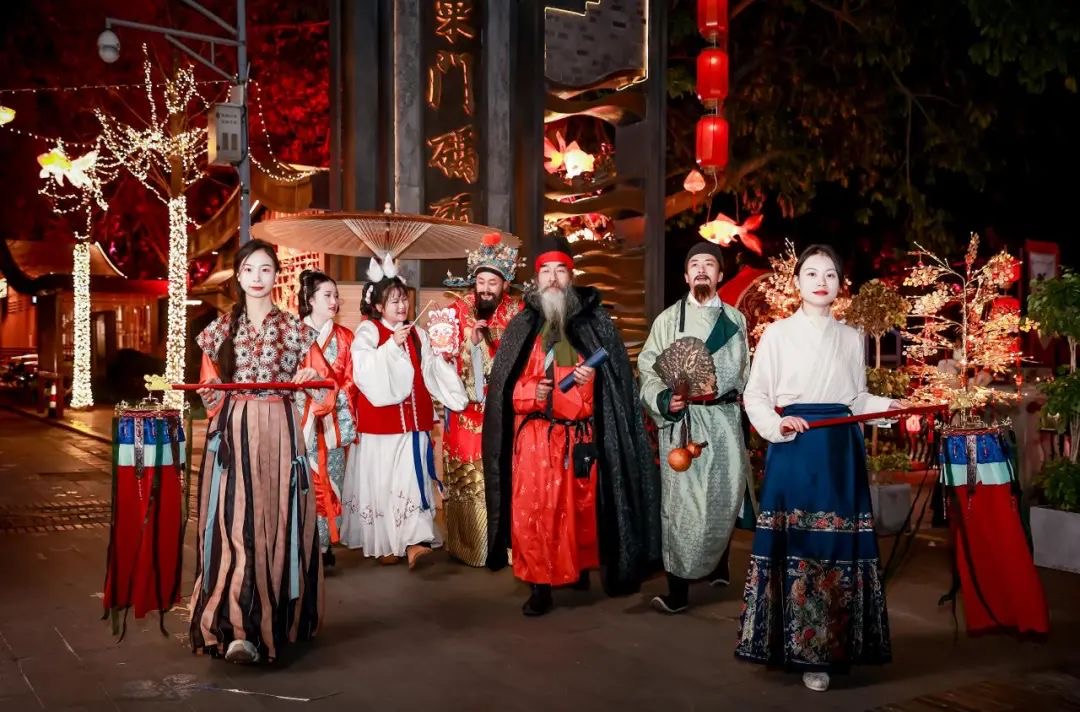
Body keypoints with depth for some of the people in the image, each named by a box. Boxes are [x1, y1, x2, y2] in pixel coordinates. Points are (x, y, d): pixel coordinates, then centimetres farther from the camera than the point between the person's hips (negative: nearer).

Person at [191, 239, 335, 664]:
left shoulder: (294, 329, 7)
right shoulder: (219, 330, 12)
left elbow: (325, 381, 9)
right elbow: (209, 389, 15)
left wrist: (309, 379, -12)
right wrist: (212, 393, -6)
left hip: (279, 434, -1)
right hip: (232, 435, 1)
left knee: (277, 522, -2)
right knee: (233, 525, -7)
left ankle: (273, 621, 6)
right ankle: (237, 627, -6)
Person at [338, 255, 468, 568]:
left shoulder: (417, 334, 13)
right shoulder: (367, 331, -4)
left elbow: (429, 375, 13)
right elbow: (363, 370, -19)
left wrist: (441, 359, -4)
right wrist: (391, 346, -23)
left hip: (413, 420, 4)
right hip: (381, 422, -4)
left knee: (412, 478, -4)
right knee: (381, 479, 2)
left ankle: (413, 540, -7)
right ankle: (384, 544, 13)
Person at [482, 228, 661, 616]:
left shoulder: (595, 321, 6)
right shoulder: (521, 326, 9)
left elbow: (616, 377, 6)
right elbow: (504, 385, 6)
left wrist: (593, 377, -14)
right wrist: (532, 391, -12)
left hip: (579, 436, 0)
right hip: (534, 435, 1)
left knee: (580, 506, 6)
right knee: (532, 509, -5)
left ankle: (580, 566, 26)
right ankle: (539, 586, 2)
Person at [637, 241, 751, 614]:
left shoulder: (736, 320, 13)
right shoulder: (668, 319, 6)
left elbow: (744, 371, 19)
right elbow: (648, 368, 1)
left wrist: (740, 403, 13)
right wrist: (663, 399, -16)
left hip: (724, 418, 3)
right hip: (682, 419, -2)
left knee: (724, 495, 6)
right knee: (681, 500, -5)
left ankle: (717, 564, 30)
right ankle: (678, 586, -1)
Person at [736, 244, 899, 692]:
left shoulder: (852, 338, 12)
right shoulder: (777, 334, 1)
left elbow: (856, 398, 16)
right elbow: (755, 395, -1)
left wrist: (887, 406, -1)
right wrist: (776, 424, -17)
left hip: (841, 453, 4)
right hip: (795, 451, -3)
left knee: (839, 546, 3)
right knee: (795, 545, -4)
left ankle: (828, 649, 13)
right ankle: (802, 649, 6)